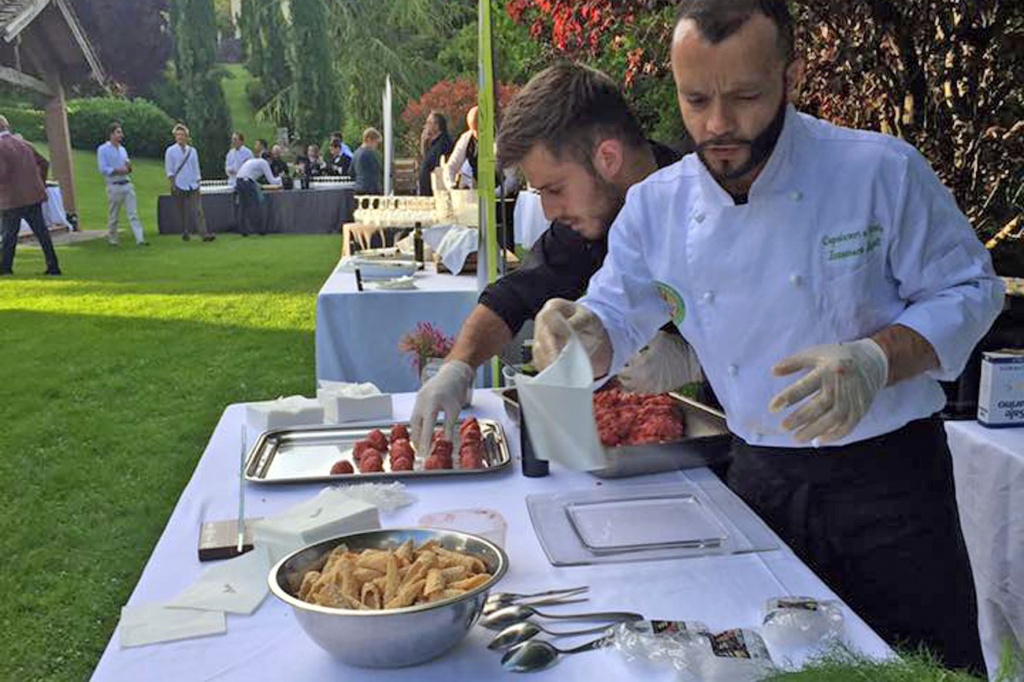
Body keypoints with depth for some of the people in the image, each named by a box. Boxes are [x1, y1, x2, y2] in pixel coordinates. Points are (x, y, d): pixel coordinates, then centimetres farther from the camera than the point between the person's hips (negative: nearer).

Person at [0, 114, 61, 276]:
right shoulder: (24, 144, 10)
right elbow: (44, 163, 16)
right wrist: (40, 184, 22)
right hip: (34, 195, 6)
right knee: (41, 231, 7)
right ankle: (53, 265, 7)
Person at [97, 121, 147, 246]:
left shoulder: (122, 149, 17)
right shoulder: (103, 149, -3)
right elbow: (103, 169, -11)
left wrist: (128, 167, -2)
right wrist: (119, 170, -14)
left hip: (127, 184, 5)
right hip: (114, 186, -5)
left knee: (133, 213, -4)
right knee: (113, 216, 3)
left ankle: (140, 239, -10)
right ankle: (112, 239, 17)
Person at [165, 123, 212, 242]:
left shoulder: (192, 150, 10)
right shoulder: (170, 151, 2)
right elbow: (169, 171, 1)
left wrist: (197, 183, 9)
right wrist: (173, 186, -5)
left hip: (193, 186, 2)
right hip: (179, 187, -2)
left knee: (198, 211, -8)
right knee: (182, 213, 4)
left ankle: (205, 234, -16)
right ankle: (185, 234, 15)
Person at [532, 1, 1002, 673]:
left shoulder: (882, 171, -14)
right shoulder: (656, 206, -5)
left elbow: (968, 289, -7)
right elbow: (616, 317, 1)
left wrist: (877, 361, -25)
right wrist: (581, 331, -24)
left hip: (890, 474, -2)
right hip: (761, 480, 3)